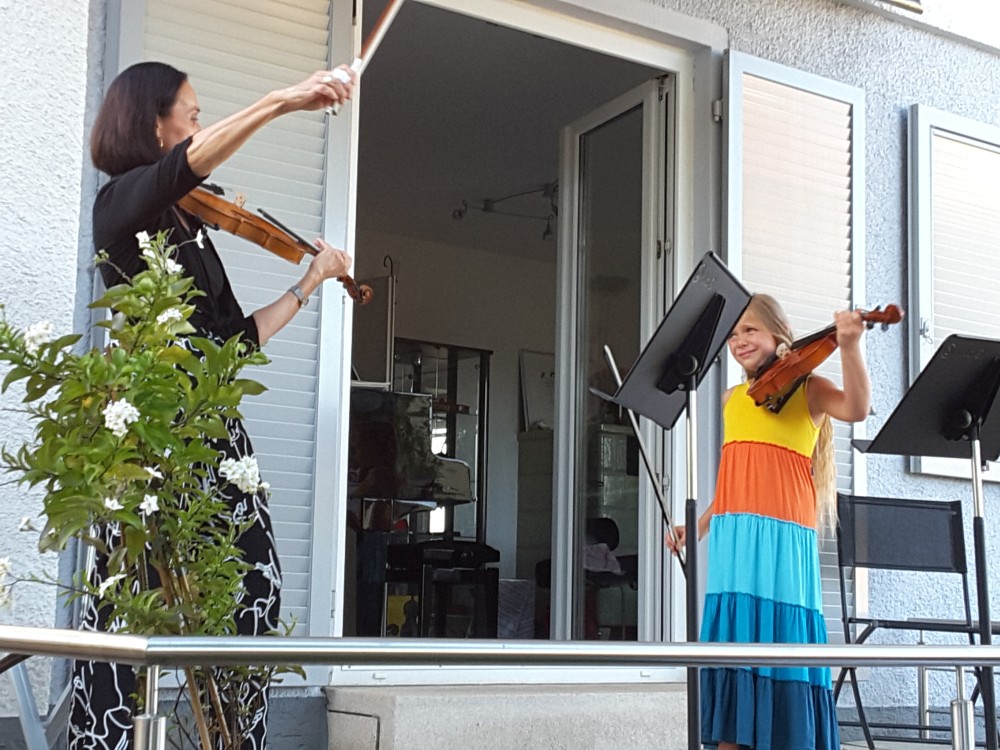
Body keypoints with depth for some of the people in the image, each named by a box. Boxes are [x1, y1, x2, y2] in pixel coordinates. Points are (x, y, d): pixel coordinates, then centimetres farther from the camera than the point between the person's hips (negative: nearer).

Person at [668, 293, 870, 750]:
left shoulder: (805, 388, 4)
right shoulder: (733, 399, 19)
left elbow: (856, 409, -16)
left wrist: (849, 347, -30)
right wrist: (698, 526, 18)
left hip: (781, 535, -5)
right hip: (732, 540, 5)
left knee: (779, 640, -7)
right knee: (729, 641, 4)